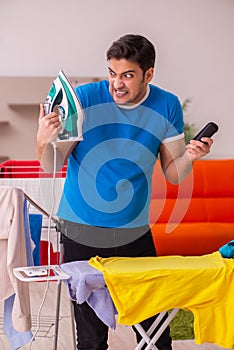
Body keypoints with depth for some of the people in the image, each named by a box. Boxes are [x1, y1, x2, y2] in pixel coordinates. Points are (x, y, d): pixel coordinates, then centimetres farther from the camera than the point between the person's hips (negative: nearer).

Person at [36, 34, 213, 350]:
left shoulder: (167, 107, -1)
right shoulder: (85, 99, -8)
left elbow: (173, 174, 4)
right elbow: (52, 166, -6)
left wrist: (189, 157, -16)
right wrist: (43, 142, -27)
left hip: (135, 232, 2)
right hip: (82, 231, -1)